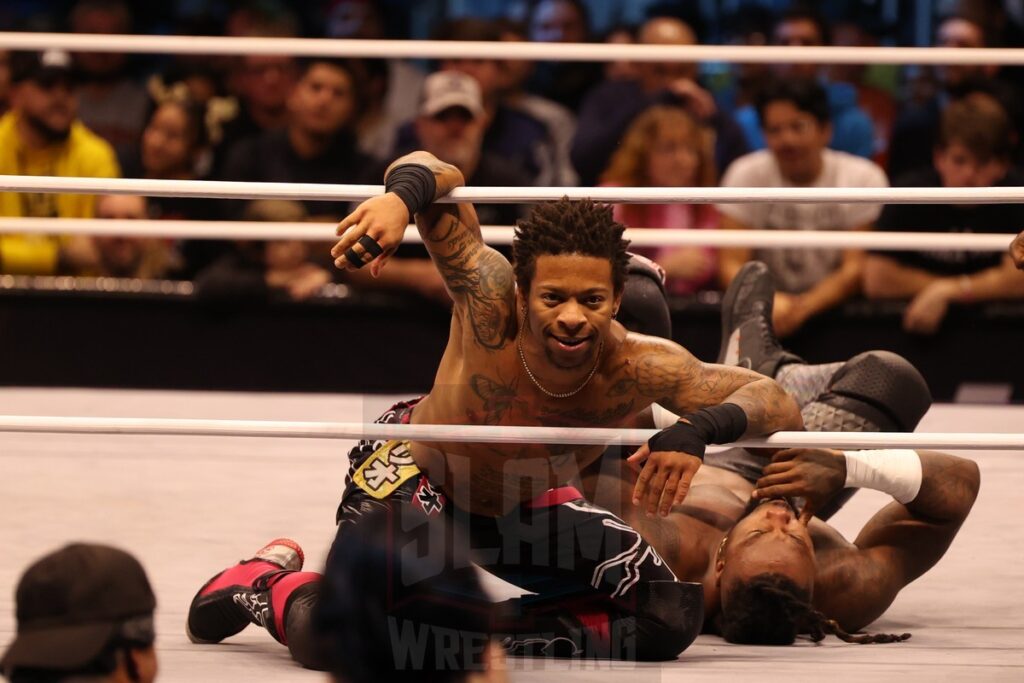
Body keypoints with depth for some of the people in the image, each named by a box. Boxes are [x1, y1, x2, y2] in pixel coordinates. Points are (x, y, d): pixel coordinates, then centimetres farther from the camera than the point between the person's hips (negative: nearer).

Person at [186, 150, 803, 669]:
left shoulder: (637, 367, -32)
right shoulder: (490, 302, -35)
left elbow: (781, 407, -33)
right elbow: (438, 174, -24)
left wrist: (701, 429, -53)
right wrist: (400, 198, -48)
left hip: (530, 510, 4)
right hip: (415, 475, -4)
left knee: (672, 621, -8)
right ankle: (270, 582, 9)